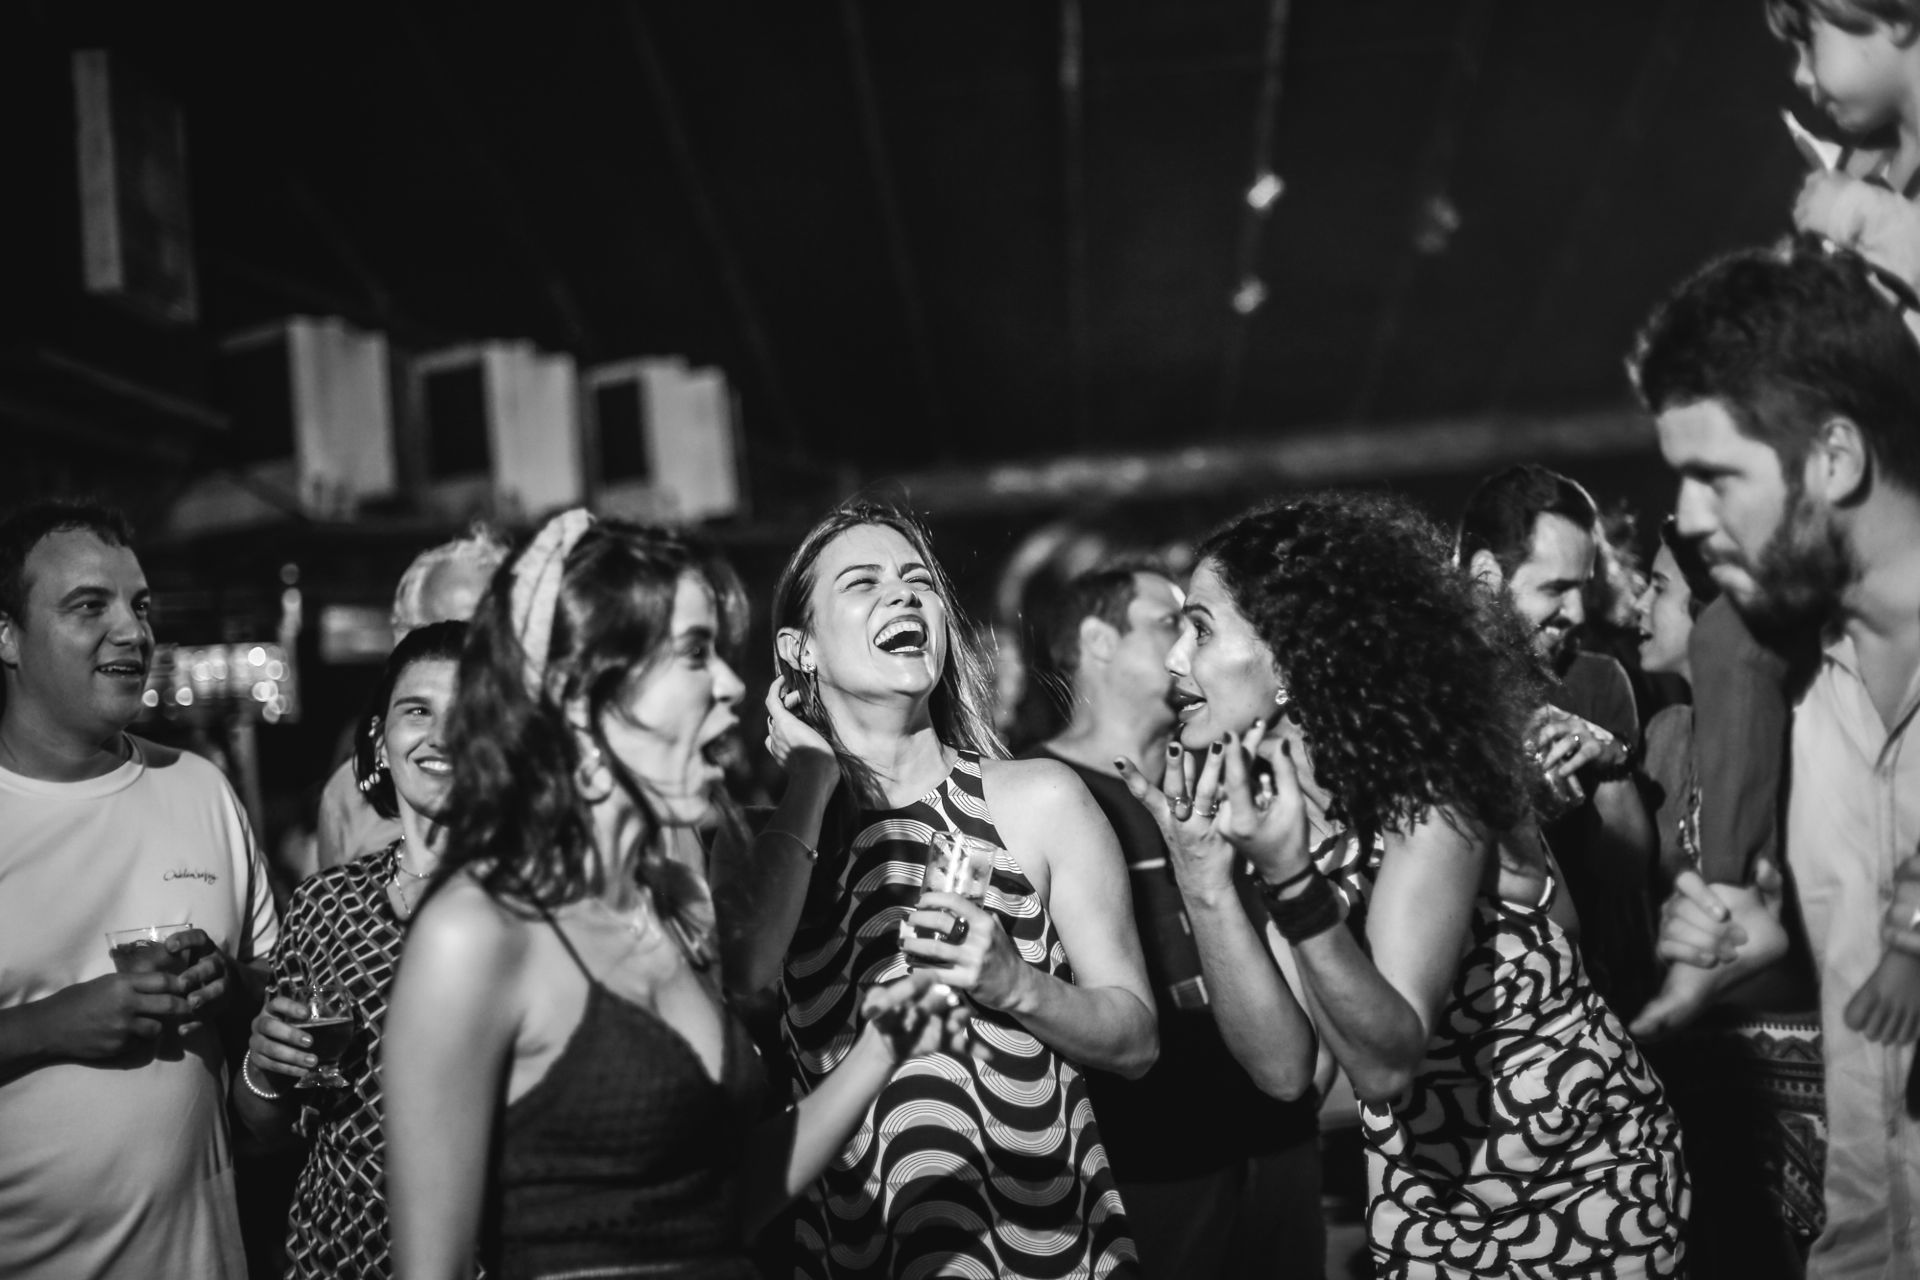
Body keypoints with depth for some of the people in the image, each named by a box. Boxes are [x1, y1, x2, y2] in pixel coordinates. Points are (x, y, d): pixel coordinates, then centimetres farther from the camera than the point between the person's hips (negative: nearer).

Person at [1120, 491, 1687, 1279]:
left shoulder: (1426, 794, -22)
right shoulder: (1262, 799, -5)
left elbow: (1387, 1060, -30)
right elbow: (1286, 1062, -14)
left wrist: (1292, 881, -41)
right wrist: (1203, 878, -24)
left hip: (1576, 1186, -5)